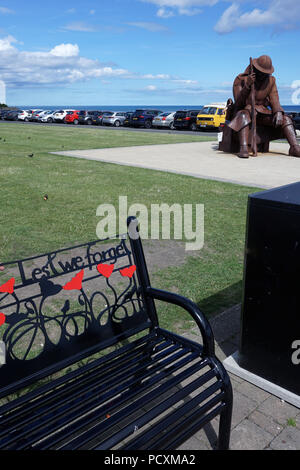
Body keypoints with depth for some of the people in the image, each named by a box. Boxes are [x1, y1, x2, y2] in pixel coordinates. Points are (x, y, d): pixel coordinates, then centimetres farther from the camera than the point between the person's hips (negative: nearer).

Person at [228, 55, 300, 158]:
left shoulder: (271, 80, 1)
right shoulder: (240, 79, -11)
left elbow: (274, 100, -2)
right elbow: (238, 102, -18)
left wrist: (278, 113, -23)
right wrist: (247, 85, -31)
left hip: (262, 113, 5)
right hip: (243, 112, -4)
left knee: (285, 119, -16)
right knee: (244, 116, -41)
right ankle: (243, 148, -56)